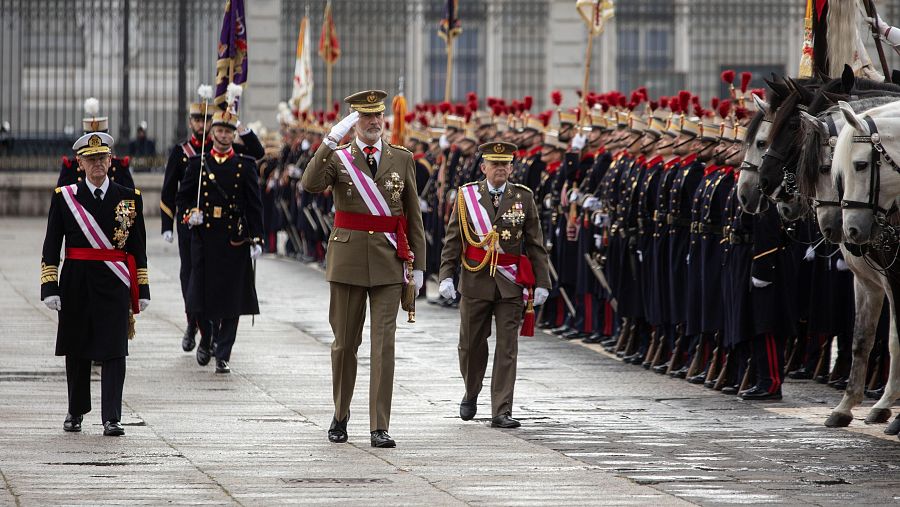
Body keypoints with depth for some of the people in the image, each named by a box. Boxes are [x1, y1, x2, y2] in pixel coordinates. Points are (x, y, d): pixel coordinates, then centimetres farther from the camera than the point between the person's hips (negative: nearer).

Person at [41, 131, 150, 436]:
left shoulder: (129, 198, 6)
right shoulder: (65, 197, 3)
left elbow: (138, 248, 9)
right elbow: (51, 247, 2)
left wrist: (142, 291, 6)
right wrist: (50, 288, -6)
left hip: (114, 285, 0)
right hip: (77, 284, 0)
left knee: (113, 351, -7)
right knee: (77, 350, 10)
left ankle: (111, 419, -9)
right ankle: (76, 411, 26)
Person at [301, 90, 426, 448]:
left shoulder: (402, 159, 8)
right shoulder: (337, 157, 2)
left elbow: (413, 216, 9)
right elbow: (310, 185, -19)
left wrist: (417, 264, 5)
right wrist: (331, 140, -25)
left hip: (389, 262, 0)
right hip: (348, 259, 0)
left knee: (384, 344, -7)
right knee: (345, 342, 8)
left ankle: (379, 427, -7)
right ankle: (340, 416, 26)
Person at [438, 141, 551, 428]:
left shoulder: (523, 197, 4)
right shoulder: (466, 196, 3)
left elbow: (535, 244, 5)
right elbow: (453, 241, 2)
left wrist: (541, 283, -1)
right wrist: (446, 275, -8)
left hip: (510, 284, 0)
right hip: (475, 281, 0)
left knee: (507, 348, -4)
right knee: (471, 344, 9)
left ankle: (501, 412, -4)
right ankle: (471, 394, 36)